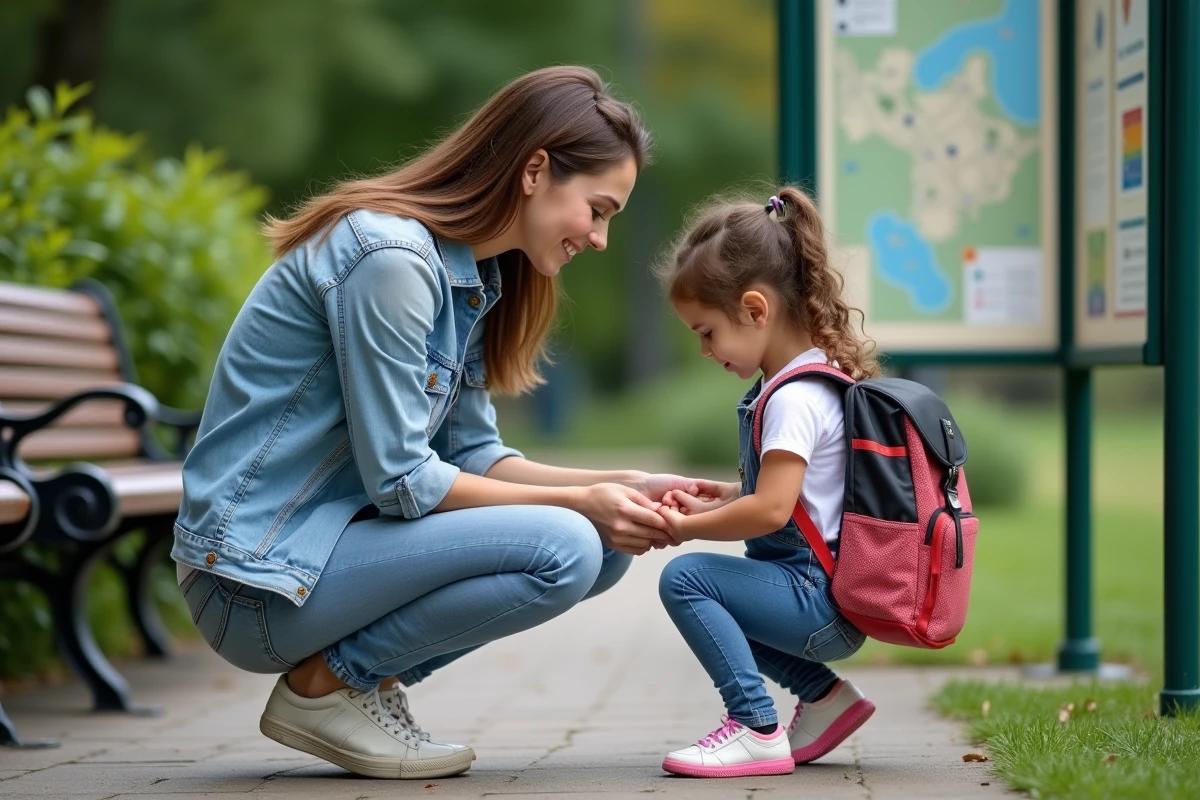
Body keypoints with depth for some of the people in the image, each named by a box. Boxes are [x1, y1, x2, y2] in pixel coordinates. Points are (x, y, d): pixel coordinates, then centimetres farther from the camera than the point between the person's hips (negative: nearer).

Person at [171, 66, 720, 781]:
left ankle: (367, 679, 6)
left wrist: (621, 487, -2)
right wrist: (580, 502, -14)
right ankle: (325, 686, -7)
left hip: (337, 535, 10)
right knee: (562, 548, -24)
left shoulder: (472, 276, 11)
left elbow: (473, 456, 10)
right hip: (258, 578, -10)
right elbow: (400, 480, -20)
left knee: (607, 543, 2)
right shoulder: (389, 256, -20)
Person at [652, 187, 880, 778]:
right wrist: (712, 502, 9)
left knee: (685, 578, -18)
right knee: (714, 592, 26)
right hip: (826, 599, 11)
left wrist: (687, 527, -13)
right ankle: (823, 696, 20)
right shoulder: (817, 379, 12)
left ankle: (756, 728, -19)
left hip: (823, 603, -11)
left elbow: (770, 509, -26)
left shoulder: (793, 399, -19)